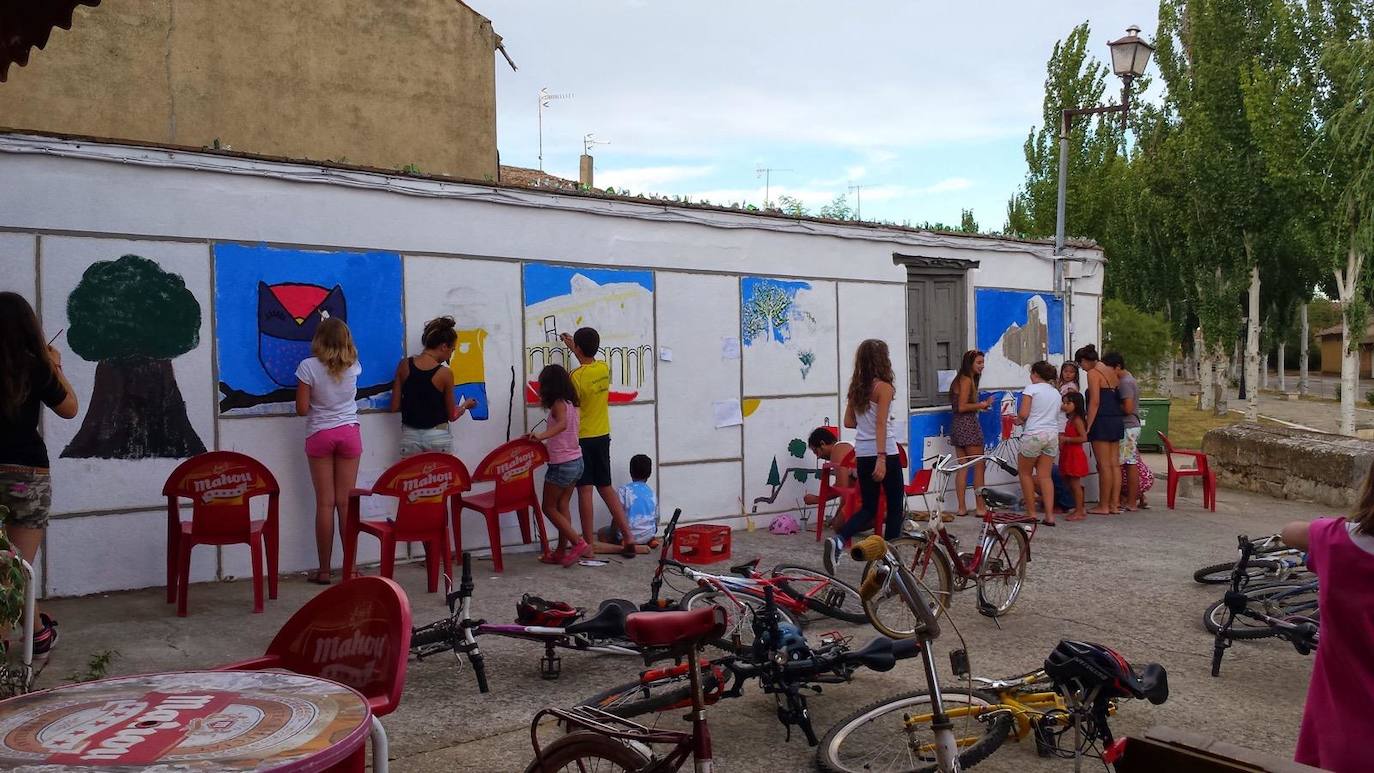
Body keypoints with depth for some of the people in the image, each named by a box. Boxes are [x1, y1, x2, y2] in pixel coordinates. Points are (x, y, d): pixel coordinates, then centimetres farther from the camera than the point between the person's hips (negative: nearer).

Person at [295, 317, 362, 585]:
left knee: (325, 503, 2)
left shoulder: (308, 367, -11)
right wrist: (336, 330, 31)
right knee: (346, 502, 5)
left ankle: (324, 570, 7)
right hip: (349, 433, 2)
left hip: (320, 435, -2)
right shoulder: (353, 366, -1)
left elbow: (302, 409, -10)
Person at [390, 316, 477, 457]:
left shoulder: (404, 365, -1)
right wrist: (466, 405, 18)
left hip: (410, 436, 3)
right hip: (438, 437, -3)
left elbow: (395, 407, 2)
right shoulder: (445, 373, -10)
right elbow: (452, 416, -1)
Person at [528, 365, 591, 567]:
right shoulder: (572, 403, 8)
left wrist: (542, 435, -47)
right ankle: (561, 551, 17)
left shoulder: (558, 403, -16)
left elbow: (562, 424, -34)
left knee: (549, 508, 4)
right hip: (576, 461, 8)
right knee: (562, 506, 14)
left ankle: (578, 543, -2)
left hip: (561, 465, -8)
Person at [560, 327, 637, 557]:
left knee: (585, 490, 0)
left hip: (582, 439, -6)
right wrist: (572, 347, 37)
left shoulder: (576, 376, -18)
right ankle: (628, 537, 10)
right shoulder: (605, 369, 2)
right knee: (606, 488, 13)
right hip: (602, 436, 6)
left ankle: (589, 543, 4)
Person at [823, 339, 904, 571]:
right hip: (884, 453, -6)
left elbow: (849, 422, 12)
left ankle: (838, 540, -12)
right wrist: (882, 458, -20)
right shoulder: (883, 387, -11)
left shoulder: (856, 387, 8)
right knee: (895, 506, 9)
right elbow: (881, 425, -17)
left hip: (862, 454, 6)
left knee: (868, 508, 12)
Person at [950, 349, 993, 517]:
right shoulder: (967, 380, -12)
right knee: (979, 467, -1)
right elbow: (962, 407, -19)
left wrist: (980, 406, 10)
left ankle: (961, 507, 10)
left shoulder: (961, 379, 16)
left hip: (958, 426, 9)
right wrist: (981, 405, -7)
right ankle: (980, 507, 3)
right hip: (968, 425, -9)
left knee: (962, 468, 9)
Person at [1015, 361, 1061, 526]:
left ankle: (1031, 513, 10)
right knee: (1045, 476, 7)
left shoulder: (1031, 388, -4)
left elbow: (1023, 414, -10)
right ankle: (1049, 515, 0)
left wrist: (1018, 420, 10)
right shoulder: (1056, 392, 15)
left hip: (1034, 435, -6)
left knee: (1025, 472, 10)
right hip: (1053, 434, 6)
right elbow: (1057, 413, 13)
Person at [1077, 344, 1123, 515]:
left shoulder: (1093, 373, -9)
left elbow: (1095, 402, -16)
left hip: (1102, 423, -9)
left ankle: (1103, 506, -1)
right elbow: (1117, 398, 15)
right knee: (1115, 465, 8)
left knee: (1104, 466, -5)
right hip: (1116, 421, 9)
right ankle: (1115, 504, 11)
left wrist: (1087, 428, -15)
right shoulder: (1112, 373, 16)